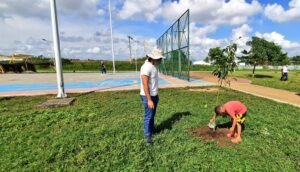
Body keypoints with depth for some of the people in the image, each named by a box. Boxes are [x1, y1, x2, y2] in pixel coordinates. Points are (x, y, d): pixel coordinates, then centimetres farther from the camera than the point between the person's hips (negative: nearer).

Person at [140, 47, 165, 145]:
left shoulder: (154, 66, 9)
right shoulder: (146, 67, -22)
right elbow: (145, 85, -26)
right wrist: (149, 100, -26)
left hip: (154, 95, 9)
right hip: (148, 96, -9)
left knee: (152, 115, 22)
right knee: (148, 116, 2)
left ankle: (152, 130, 40)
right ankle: (148, 136, 16)